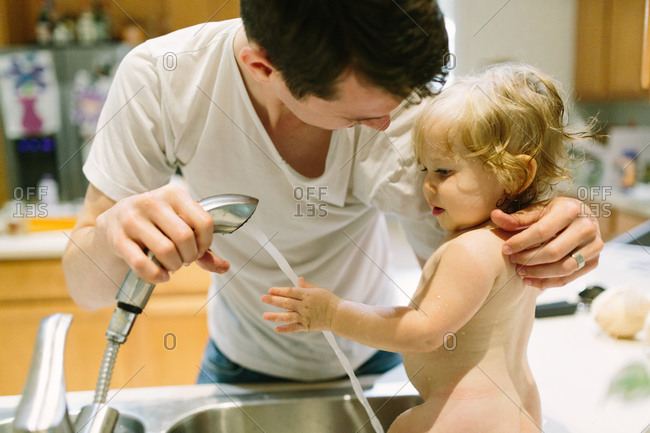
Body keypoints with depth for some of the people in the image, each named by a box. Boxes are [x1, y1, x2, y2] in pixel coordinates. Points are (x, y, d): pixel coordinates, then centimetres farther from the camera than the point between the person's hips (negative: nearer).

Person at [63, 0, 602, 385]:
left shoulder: (399, 93, -30)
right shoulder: (159, 79, -30)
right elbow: (86, 288, -26)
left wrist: (544, 235, -47)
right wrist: (113, 236, -49)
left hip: (364, 356, 1)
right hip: (240, 357, 0)